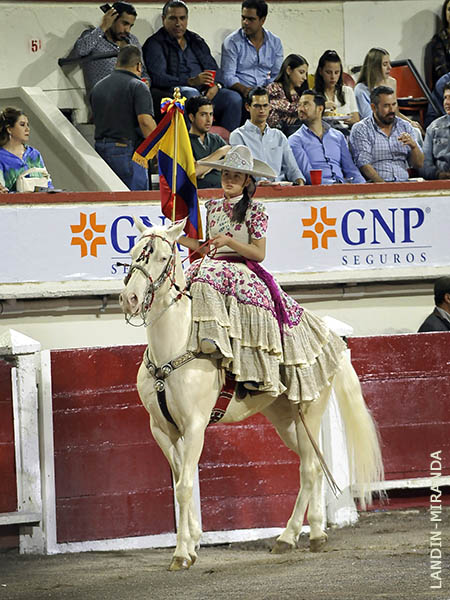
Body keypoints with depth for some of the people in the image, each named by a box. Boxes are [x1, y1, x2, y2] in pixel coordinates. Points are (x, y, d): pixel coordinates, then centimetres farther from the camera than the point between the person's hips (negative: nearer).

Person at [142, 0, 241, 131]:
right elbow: (158, 78, -9)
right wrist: (191, 81, -19)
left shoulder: (197, 41, 25)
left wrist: (215, 85, -4)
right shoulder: (155, 44, 5)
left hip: (205, 91, 6)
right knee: (191, 94, -39)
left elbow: (212, 68, 21)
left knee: (234, 98, -20)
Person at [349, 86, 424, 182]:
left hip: (403, 182, 4)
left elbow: (419, 164, 14)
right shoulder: (360, 129, 2)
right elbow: (364, 165, -9)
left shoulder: (405, 127, 17)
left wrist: (413, 145, -6)